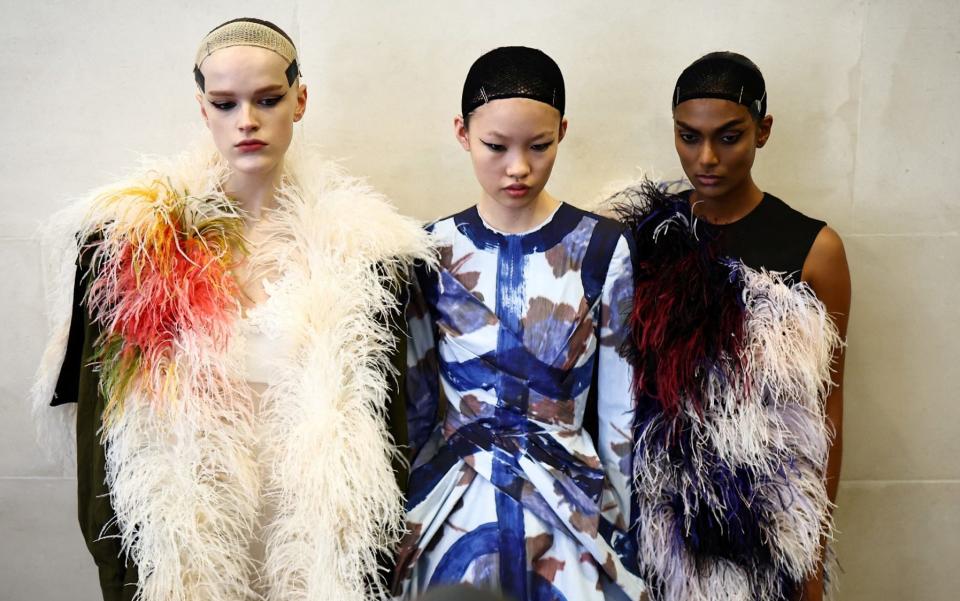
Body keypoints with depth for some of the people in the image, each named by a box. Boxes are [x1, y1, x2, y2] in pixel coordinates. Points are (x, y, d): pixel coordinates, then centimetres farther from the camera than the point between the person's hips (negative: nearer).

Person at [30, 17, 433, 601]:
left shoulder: (355, 240, -3)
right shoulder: (131, 238, -3)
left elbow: (381, 413, 0)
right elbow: (100, 409, 0)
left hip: (317, 541, 0)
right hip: (179, 546, 0)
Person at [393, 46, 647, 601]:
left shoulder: (602, 248, -6)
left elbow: (619, 413, -1)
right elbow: (415, 406, 5)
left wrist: (624, 532, 1)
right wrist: (407, 523, 7)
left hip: (573, 506, -1)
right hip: (453, 509, 1)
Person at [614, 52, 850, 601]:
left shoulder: (813, 250, -8)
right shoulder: (644, 229, 0)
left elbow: (826, 406, -5)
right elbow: (619, 380, 5)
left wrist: (815, 555, -5)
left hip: (758, 517, -2)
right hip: (656, 501, 2)